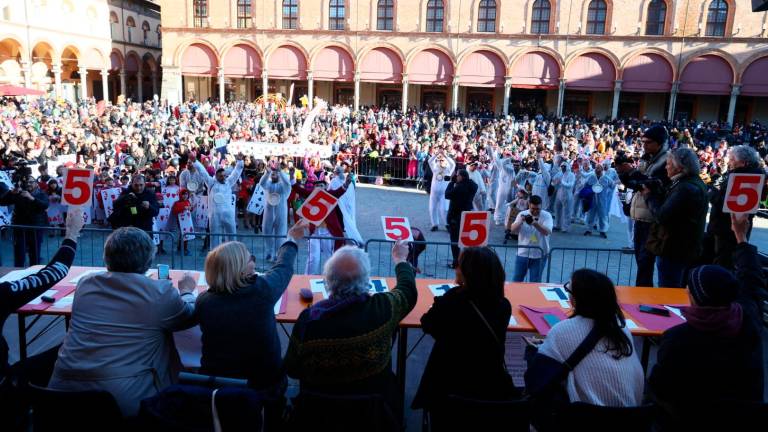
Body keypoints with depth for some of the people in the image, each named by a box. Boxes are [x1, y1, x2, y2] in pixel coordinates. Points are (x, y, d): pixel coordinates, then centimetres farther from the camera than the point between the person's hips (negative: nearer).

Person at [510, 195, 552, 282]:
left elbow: (547, 232, -20)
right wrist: (521, 221, -26)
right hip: (522, 253, 2)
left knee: (535, 282, 7)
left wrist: (535, 223, -36)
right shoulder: (522, 214, 0)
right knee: (516, 280, 8)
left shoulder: (547, 216, -5)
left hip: (539, 255, -1)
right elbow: (513, 230, -8)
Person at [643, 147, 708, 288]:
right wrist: (655, 194, 0)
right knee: (680, 291, 22)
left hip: (674, 248, -11)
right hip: (687, 247, 11)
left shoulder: (685, 188, -23)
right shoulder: (696, 183, 12)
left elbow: (662, 216, -25)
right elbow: (670, 206, 12)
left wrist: (649, 196, -11)